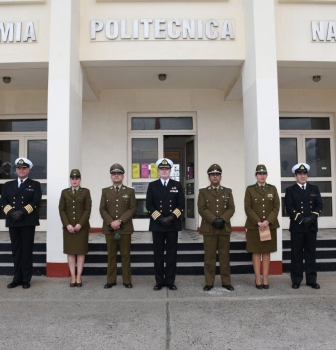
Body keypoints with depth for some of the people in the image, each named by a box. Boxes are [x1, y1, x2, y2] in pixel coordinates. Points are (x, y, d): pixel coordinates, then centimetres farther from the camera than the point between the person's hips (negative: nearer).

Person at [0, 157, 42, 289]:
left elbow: (35, 202, -7)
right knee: (16, 251, 9)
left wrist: (22, 212, -18)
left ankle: (26, 279, 10)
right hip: (13, 222, 3)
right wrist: (11, 212, -12)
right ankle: (17, 278, 17)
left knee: (27, 251, 2)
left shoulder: (35, 185, 5)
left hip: (28, 222, -3)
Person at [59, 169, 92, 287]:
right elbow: (61, 210, 2)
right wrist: (67, 225, -10)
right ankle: (73, 277, 10)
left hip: (82, 227, -1)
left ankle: (79, 277, 9)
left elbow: (88, 210, -4)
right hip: (68, 227, 2)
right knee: (70, 252, 4)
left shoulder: (86, 192, 2)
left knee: (81, 251, 2)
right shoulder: (64, 192, 7)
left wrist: (80, 224, -14)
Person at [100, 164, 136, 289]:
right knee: (111, 255, 6)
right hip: (109, 228, 2)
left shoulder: (130, 191, 6)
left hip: (125, 228, -1)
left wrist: (120, 221, -14)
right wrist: (111, 223, -11)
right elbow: (102, 209, 3)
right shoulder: (105, 191, 10)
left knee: (125, 255, 3)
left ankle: (127, 280, 10)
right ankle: (111, 280, 15)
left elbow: (133, 208, -3)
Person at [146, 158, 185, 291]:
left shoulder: (177, 185, 6)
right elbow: (149, 205, -1)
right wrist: (160, 218, -11)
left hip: (173, 224, 0)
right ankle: (159, 281, 14)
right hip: (157, 224, 0)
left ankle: (170, 281, 14)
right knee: (158, 253, 4)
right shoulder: (152, 185, 5)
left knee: (172, 253, 4)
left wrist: (171, 217, -12)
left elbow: (181, 205, 1)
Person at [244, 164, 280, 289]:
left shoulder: (272, 189, 7)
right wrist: (258, 222, -14)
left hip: (270, 226, 2)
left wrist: (268, 221, -12)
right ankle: (258, 280, 7)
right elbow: (248, 208, -4)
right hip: (254, 226, -2)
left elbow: (276, 207, 1)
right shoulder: (250, 189, 2)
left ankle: (265, 280, 11)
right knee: (256, 252, 2)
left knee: (267, 252, 6)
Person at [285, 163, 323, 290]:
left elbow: (319, 205, 3)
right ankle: (296, 280, 10)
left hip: (311, 226, 3)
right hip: (297, 227, -2)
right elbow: (289, 208, -7)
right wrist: (301, 219, -17)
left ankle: (311, 280, 16)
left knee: (311, 253, 8)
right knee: (296, 254, 2)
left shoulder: (314, 189, 11)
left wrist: (311, 217, -12)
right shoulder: (290, 190, 3)